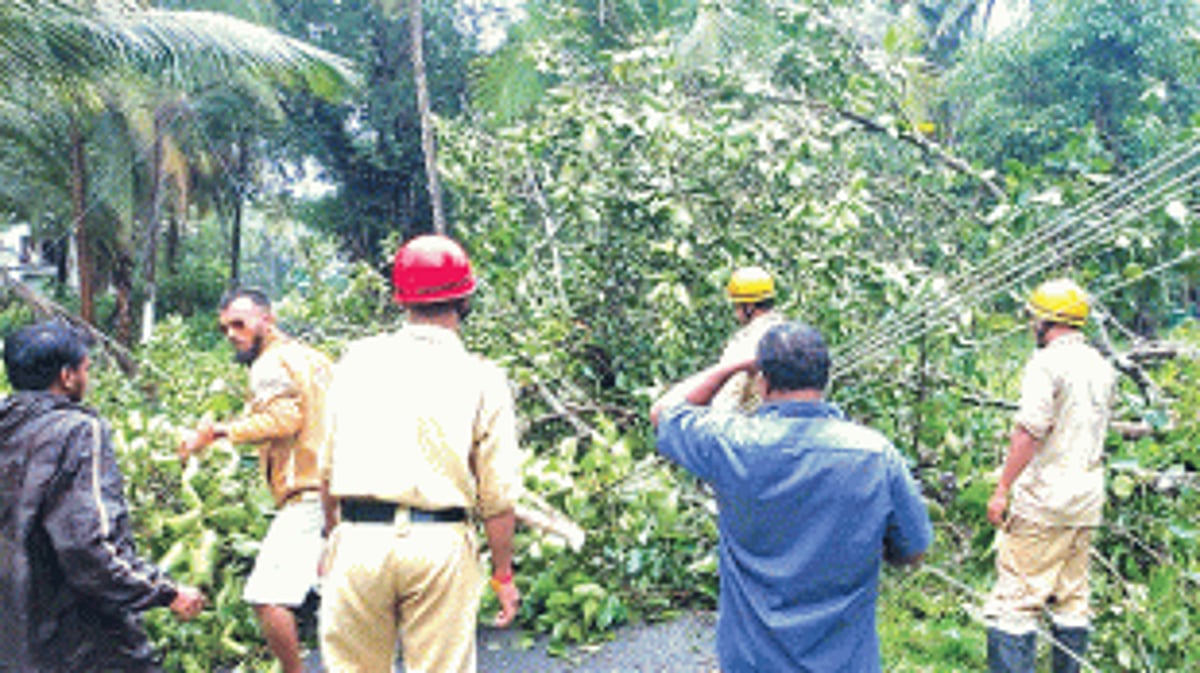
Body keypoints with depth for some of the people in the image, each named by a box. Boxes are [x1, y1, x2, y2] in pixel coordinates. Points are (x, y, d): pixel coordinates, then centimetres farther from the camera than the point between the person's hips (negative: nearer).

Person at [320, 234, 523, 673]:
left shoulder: (357, 361, 6)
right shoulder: (482, 378, -1)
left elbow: (328, 468, 10)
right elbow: (497, 496, -2)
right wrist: (503, 575, 8)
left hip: (358, 539, 2)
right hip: (440, 545, -2)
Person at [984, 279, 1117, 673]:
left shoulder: (1046, 363, -12)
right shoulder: (1103, 368, 13)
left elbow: (1029, 432, -18)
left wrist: (1003, 489, -15)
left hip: (1044, 499, -8)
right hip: (1087, 502, 8)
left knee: (1015, 599, -7)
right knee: (1072, 600, 15)